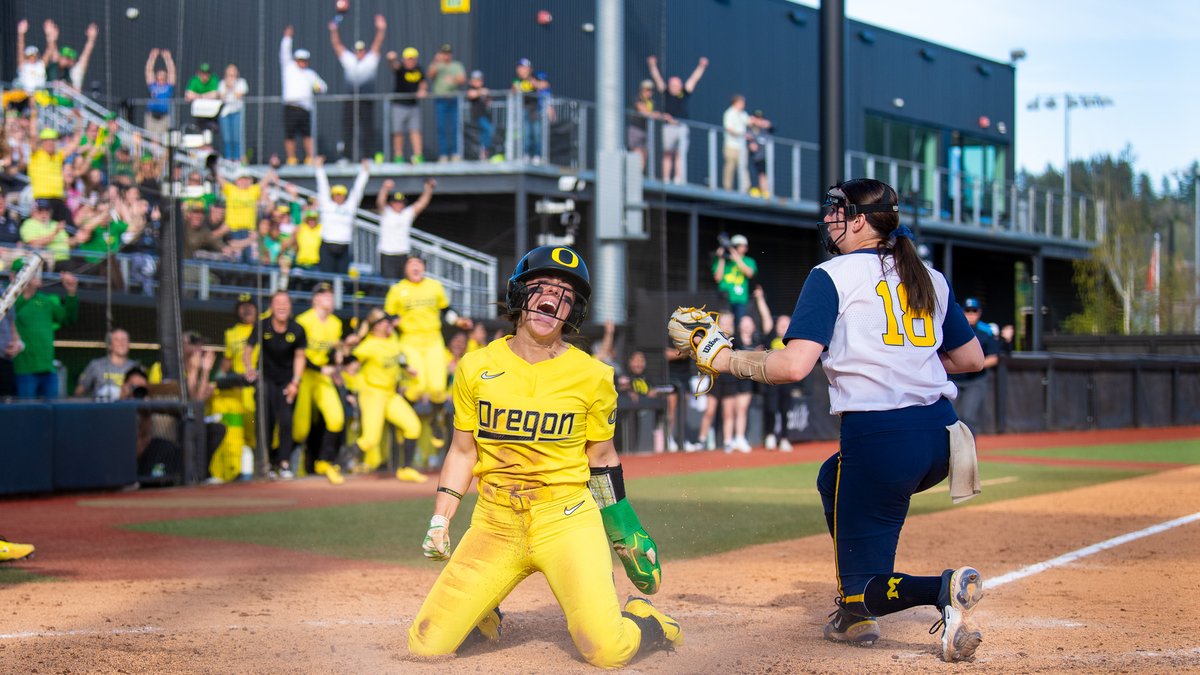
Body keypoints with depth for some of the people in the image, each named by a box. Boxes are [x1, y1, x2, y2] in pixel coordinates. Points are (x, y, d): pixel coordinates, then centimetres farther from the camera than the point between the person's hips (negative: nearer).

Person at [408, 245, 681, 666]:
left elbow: (602, 458, 8)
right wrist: (440, 521, 4)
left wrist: (625, 530, 8)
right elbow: (463, 451, 10)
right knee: (426, 645, -4)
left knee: (606, 652, -18)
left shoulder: (592, 376, -2)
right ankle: (481, 612, 30)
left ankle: (644, 623, 20)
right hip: (495, 522, 2)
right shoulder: (476, 368, 3)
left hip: (567, 521, -2)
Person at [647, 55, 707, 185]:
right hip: (668, 127, -1)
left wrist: (701, 67, 5)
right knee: (667, 154, 3)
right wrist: (653, 66, -2)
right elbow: (657, 79, 3)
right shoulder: (666, 94, 5)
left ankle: (679, 179, -5)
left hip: (682, 128, 1)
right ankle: (666, 179, 3)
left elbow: (694, 79, 8)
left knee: (680, 154, -2)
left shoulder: (684, 94, 6)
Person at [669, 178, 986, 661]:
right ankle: (856, 616, 29)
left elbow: (794, 365, -15)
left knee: (861, 583, 3)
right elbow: (971, 357, 21)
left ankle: (942, 590, -29)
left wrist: (723, 358, -2)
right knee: (833, 477, 35)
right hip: (941, 436, 7)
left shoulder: (833, 275, -4)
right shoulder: (930, 278, 14)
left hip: (879, 437, -7)